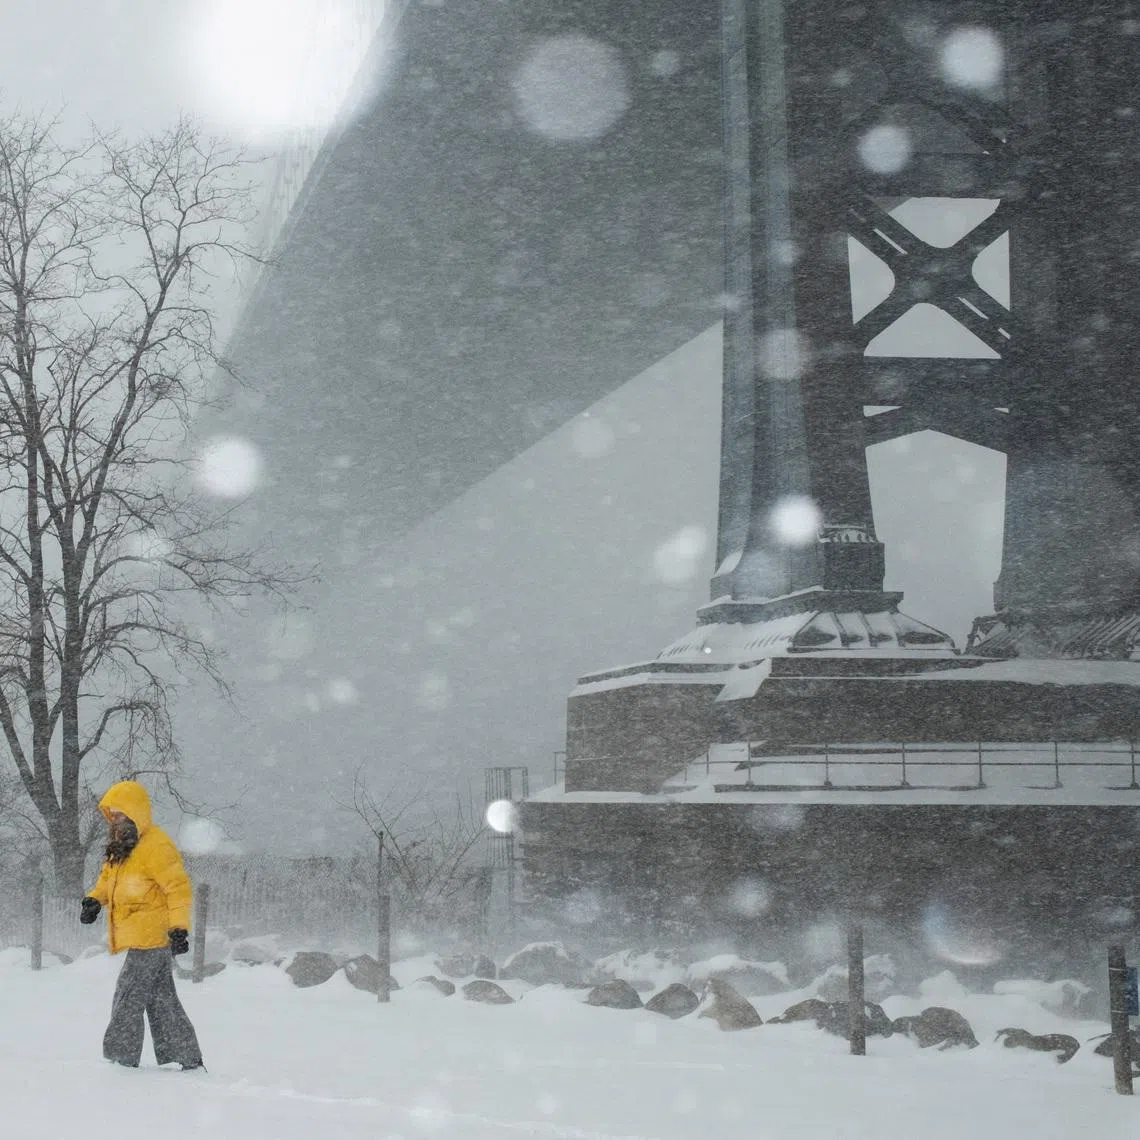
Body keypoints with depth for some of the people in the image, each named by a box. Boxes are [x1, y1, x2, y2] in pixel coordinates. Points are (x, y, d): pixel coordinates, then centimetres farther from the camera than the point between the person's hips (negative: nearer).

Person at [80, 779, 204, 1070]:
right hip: (141, 938, 10)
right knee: (161, 1002, 11)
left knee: (128, 998, -8)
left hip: (152, 939, -10)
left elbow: (178, 887, -17)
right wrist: (94, 899, 5)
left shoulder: (156, 845, -15)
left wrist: (179, 927, -23)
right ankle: (188, 1061, 15)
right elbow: (109, 877, 25)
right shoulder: (121, 846, 15)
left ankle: (120, 1059, -3)